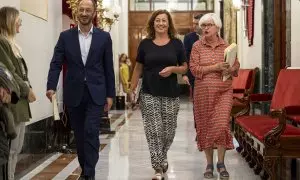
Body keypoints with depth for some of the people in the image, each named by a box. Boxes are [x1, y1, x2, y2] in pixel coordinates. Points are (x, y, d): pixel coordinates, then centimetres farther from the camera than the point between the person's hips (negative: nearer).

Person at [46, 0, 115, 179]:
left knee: (91, 132, -12)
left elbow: (108, 68, 4)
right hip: (74, 94, 2)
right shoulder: (66, 36, 3)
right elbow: (56, 63, -2)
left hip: (95, 94, -2)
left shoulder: (104, 37, 2)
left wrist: (110, 94, 1)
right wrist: (51, 87, -18)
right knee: (80, 135, 10)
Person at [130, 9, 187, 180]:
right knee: (154, 131, -5)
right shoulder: (145, 44, 4)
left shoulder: (177, 43, 3)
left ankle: (162, 156, 36)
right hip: (149, 94, 0)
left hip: (171, 95, 1)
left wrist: (172, 69, -14)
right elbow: (138, 68, 11)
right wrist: (132, 89, 7)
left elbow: (184, 68, 6)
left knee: (168, 130, 7)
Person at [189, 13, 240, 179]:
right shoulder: (197, 46, 1)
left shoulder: (226, 46, 6)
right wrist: (215, 67, -17)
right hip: (203, 92, 0)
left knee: (222, 125, -9)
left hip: (224, 92, 1)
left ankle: (221, 163, 8)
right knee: (205, 127, 5)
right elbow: (194, 68, -8)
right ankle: (209, 164, 18)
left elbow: (236, 65, 13)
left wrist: (230, 70, -10)